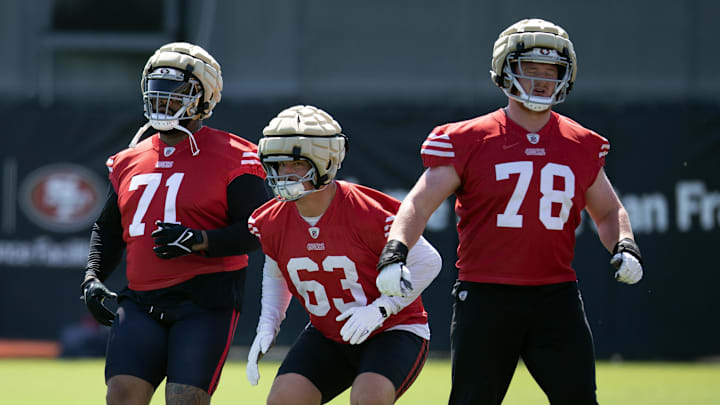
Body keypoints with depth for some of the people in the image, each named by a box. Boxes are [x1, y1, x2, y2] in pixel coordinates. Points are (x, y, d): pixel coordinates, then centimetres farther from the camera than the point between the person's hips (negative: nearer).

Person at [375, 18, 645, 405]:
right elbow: (420, 203, -6)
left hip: (556, 299, 2)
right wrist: (395, 251, -24)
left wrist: (625, 247, 2)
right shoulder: (470, 141, -1)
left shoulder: (581, 147, 10)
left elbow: (608, 213, 24)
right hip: (486, 296, -2)